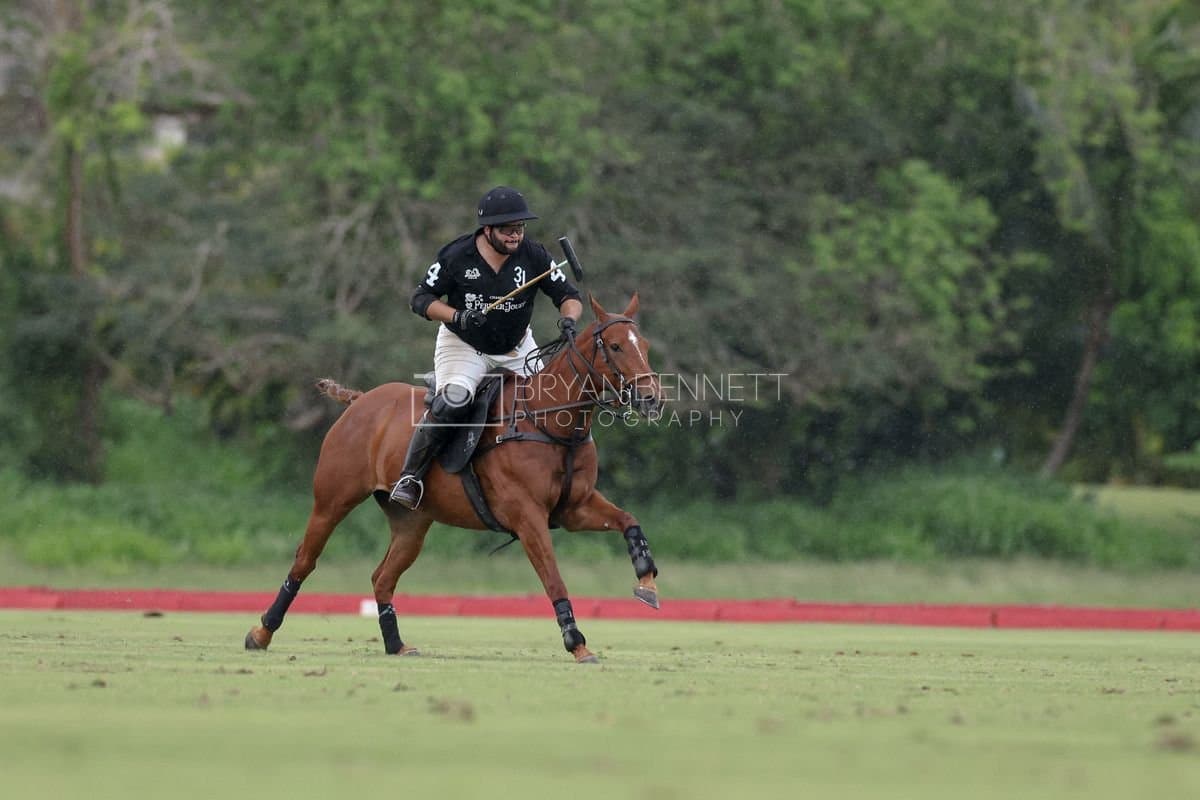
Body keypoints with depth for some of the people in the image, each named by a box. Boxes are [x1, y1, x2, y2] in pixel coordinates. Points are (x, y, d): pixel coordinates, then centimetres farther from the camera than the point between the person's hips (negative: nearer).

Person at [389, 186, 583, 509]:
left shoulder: (533, 256, -11)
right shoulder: (457, 256, -17)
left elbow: (569, 296, -6)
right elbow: (421, 298, -10)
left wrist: (568, 319, -30)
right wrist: (457, 316, -28)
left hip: (517, 349, 4)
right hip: (462, 345, -4)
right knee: (453, 400, -30)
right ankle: (410, 477, -22)